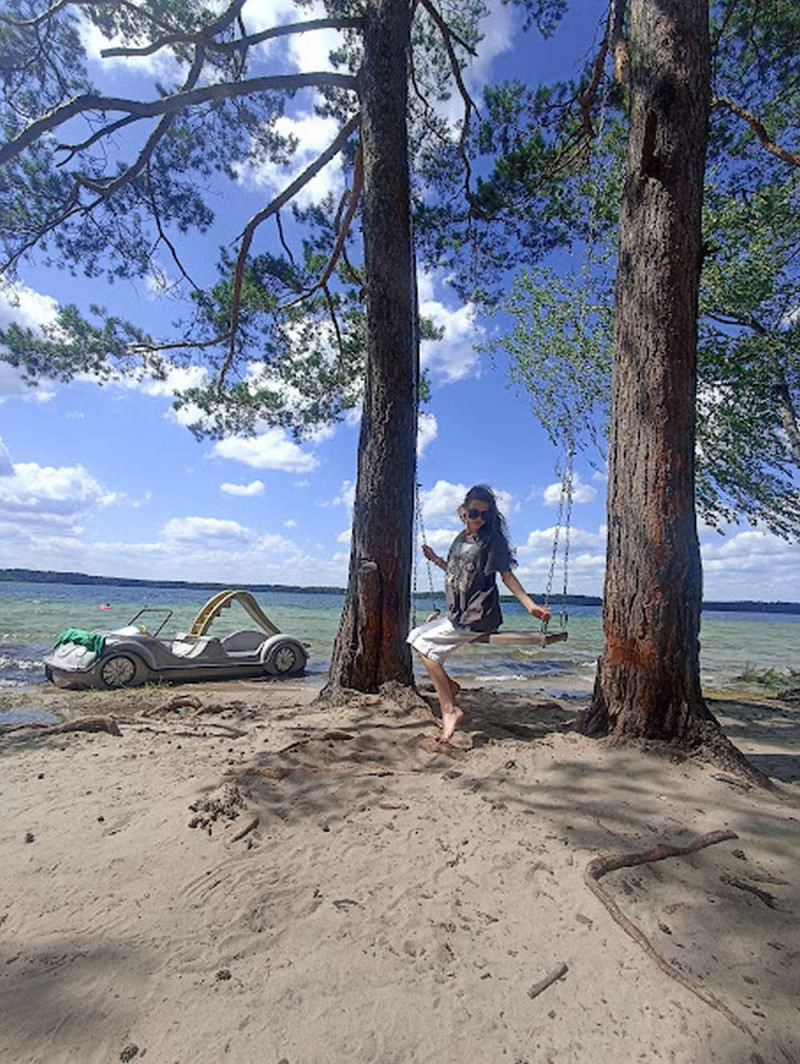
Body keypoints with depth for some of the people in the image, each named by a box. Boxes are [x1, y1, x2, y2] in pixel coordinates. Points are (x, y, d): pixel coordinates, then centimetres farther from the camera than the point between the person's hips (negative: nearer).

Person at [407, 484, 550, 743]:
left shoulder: (492, 540, -10)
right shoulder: (461, 540, 11)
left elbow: (507, 575, -12)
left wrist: (531, 605, -21)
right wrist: (437, 560, 19)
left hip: (477, 617, -8)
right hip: (458, 615, 8)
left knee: (425, 644, -12)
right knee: (416, 637, 15)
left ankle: (449, 710, -6)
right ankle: (448, 685, 20)